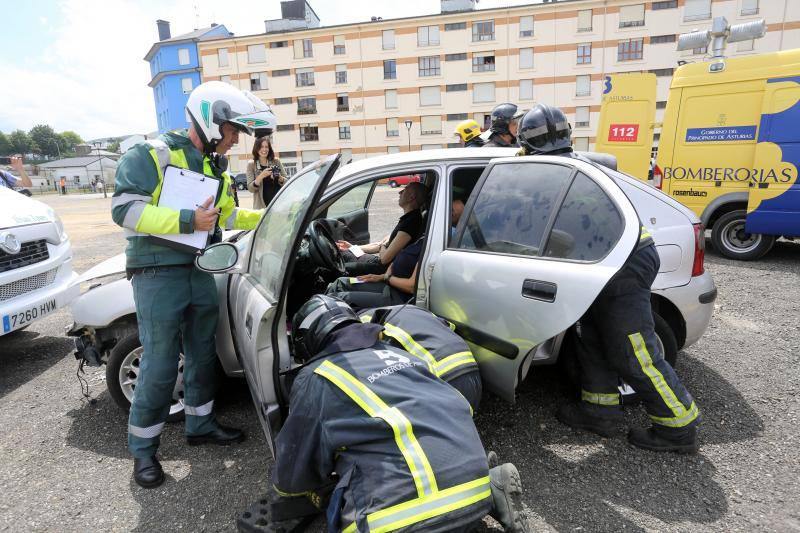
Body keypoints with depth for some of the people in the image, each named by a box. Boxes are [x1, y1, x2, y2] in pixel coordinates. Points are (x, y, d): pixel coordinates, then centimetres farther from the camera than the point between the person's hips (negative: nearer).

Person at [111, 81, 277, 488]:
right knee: (160, 366, -1)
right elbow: (124, 208, -19)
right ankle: (143, 449, 18)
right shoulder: (152, 155, -10)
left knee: (202, 356, 15)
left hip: (200, 272, 7)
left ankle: (201, 425, 34)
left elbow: (228, 215, 24)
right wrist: (188, 221, -23)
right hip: (158, 275, -7)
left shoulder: (217, 169, 14)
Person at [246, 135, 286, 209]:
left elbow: (287, 183, 6)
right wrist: (261, 176, -20)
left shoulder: (276, 161, 5)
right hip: (262, 206, -1)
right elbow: (250, 188, -5)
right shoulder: (251, 165, 2)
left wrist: (279, 178, -15)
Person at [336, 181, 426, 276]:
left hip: (386, 267, -10)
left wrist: (382, 246, -1)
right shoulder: (408, 218, 10)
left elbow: (385, 258, -24)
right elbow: (382, 244, 17)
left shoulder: (410, 222, -24)